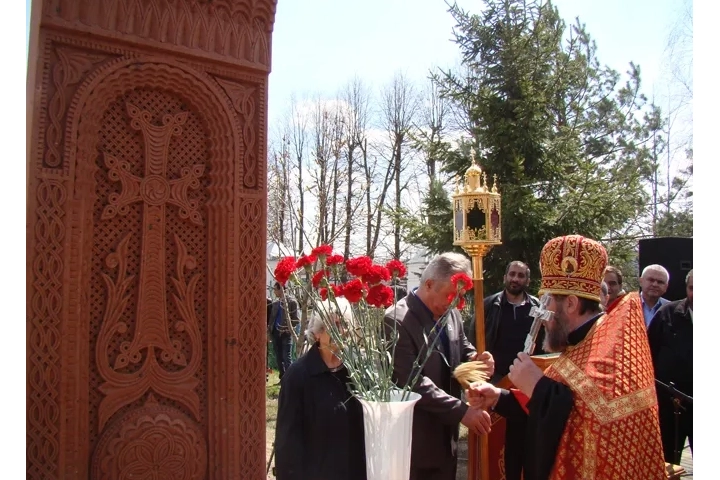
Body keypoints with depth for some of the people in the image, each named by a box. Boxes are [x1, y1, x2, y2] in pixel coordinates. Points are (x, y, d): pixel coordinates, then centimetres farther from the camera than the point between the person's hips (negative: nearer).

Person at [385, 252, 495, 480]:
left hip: (447, 435, 7)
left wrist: (475, 358, -7)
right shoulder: (398, 320, -21)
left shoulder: (451, 313, 3)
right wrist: (462, 411, -26)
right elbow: (414, 383, -25)